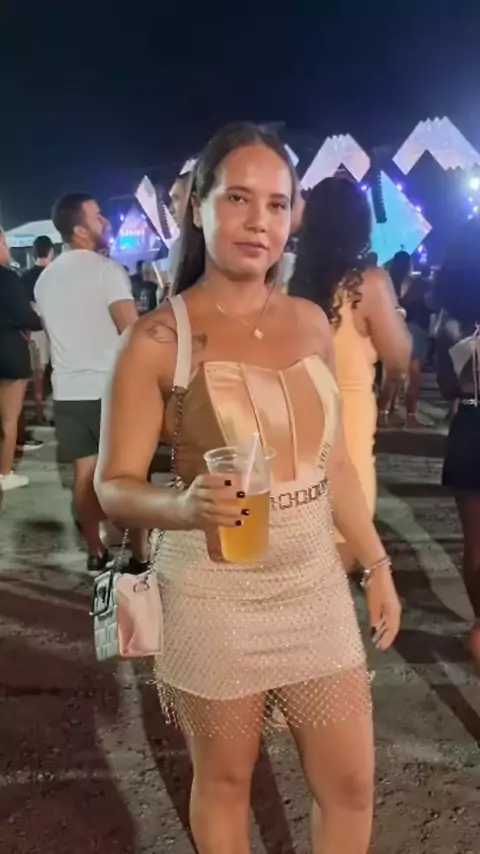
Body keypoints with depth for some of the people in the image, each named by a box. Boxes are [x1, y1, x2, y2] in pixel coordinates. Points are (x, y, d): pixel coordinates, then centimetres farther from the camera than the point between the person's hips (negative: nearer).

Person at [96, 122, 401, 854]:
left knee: (352, 787, 15)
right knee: (224, 782, 17)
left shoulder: (311, 322, 1)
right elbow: (114, 485, -11)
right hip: (214, 598, -4)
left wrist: (377, 565, 11)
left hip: (317, 586, 4)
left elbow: (333, 459, 10)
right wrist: (186, 504, -32)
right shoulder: (159, 339, -13)